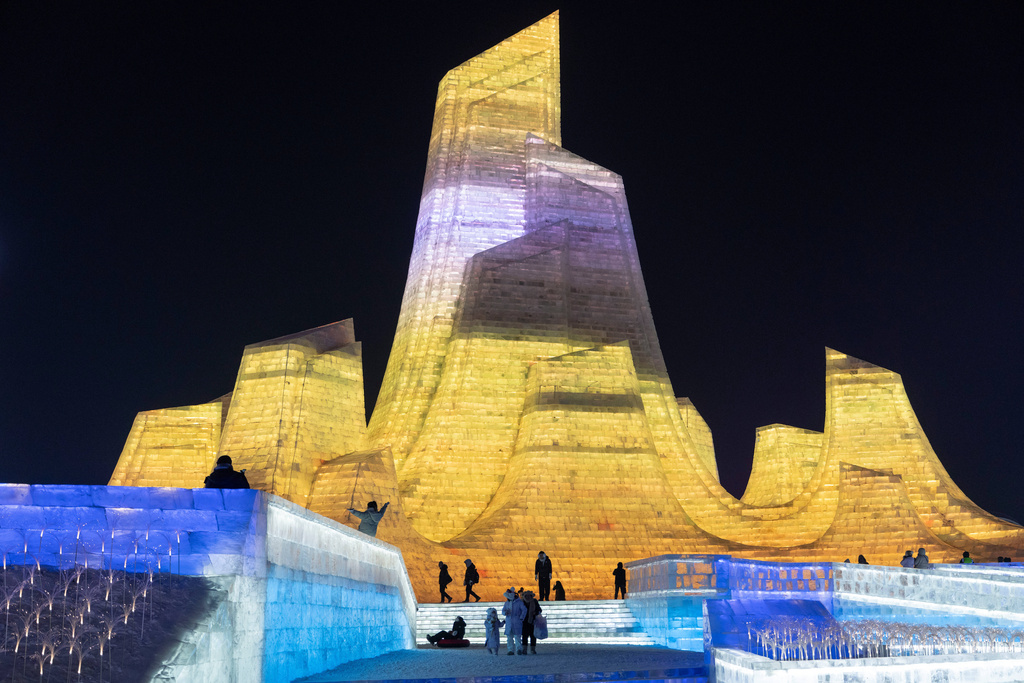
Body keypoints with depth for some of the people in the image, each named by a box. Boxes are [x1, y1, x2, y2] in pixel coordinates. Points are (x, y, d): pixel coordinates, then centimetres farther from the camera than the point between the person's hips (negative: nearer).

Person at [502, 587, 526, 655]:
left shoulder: (519, 602, -4)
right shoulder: (507, 603, 14)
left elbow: (524, 610, -6)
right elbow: (503, 611, 15)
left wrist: (521, 618, -9)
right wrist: (505, 612, -8)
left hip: (517, 623, -5)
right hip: (508, 623, 5)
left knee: (517, 637, -8)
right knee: (509, 637, 4)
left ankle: (519, 649, -1)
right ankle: (511, 650, 9)